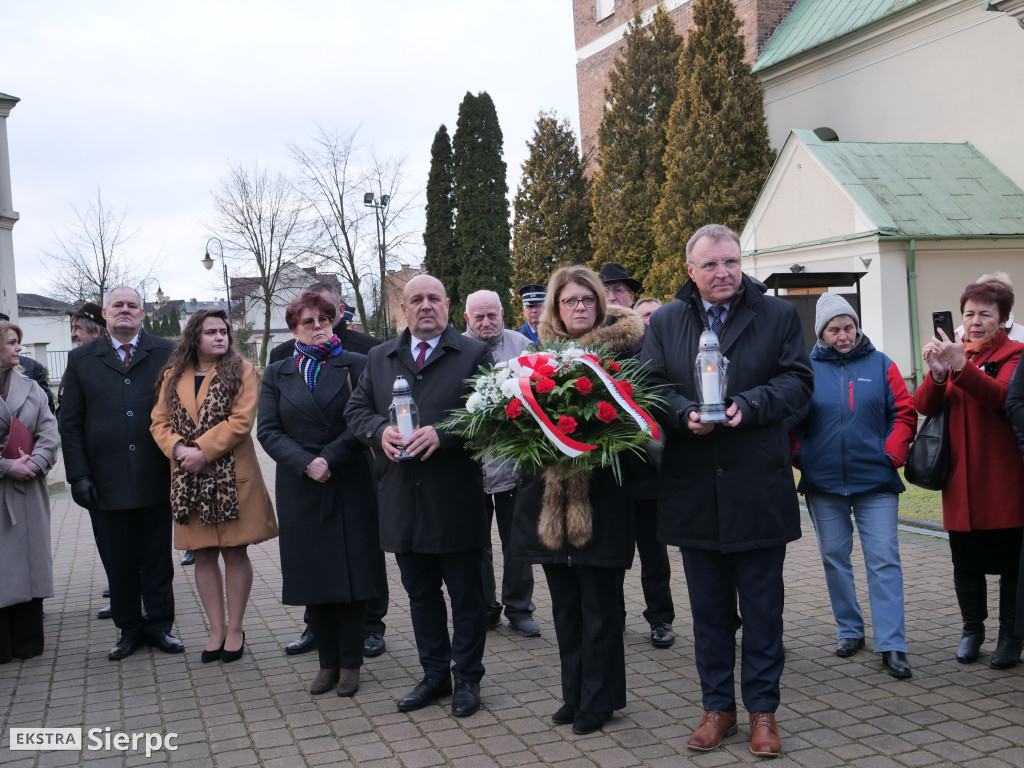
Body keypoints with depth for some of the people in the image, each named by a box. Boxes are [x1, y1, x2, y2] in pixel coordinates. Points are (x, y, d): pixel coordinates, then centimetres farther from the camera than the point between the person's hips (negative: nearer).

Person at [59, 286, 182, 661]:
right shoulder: (81, 359, 6)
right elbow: (70, 423, 5)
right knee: (118, 563, 10)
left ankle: (160, 626, 23)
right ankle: (130, 629, 24)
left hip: (156, 480, -1)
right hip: (107, 484, 1)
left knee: (157, 559, 10)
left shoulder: (166, 353, 2)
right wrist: (79, 475, -3)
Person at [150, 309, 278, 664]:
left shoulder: (241, 370, -2)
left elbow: (241, 421, -12)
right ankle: (216, 630, 20)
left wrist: (203, 450, -17)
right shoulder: (173, 376, 9)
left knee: (235, 553, 4)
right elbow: (159, 423, 5)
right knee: (203, 556, 9)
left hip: (232, 477, -3)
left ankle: (235, 629, 15)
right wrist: (179, 449, -14)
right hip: (189, 480, 4)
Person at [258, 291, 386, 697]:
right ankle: (327, 661, 20)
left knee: (352, 572, 2)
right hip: (300, 490, 2)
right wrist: (306, 464, -13)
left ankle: (350, 662, 15)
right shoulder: (276, 375, 9)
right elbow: (268, 430, 1)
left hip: (350, 486, -2)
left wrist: (330, 458, -16)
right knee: (312, 575, 7)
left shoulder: (356, 366, 2)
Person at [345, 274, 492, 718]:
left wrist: (441, 434, -21)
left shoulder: (475, 354, -1)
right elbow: (356, 409, 11)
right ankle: (434, 675, 29)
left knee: (466, 594, 7)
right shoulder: (380, 358, 12)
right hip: (402, 502, 4)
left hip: (457, 498, -4)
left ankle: (467, 678, 22)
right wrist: (380, 430, -10)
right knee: (420, 593, 15)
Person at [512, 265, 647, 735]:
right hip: (550, 493, 4)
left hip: (602, 492, -4)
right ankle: (575, 693, 27)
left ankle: (598, 699, 18)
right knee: (565, 603, 13)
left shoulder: (625, 346, -1)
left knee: (599, 604, 3)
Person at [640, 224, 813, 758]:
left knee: (762, 607, 8)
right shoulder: (664, 322, 7)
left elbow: (797, 380, -3)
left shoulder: (778, 315, 4)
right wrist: (685, 414, -18)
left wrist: (749, 406, -19)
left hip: (759, 489, -1)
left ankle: (762, 710, 22)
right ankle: (718, 707, 27)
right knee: (709, 609, 12)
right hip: (694, 490, 2)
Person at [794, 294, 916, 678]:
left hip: (876, 481, -1)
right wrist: (800, 458, -4)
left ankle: (892, 646, -2)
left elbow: (904, 413, 3)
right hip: (823, 484, 1)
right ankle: (849, 630, 27)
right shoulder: (807, 368, 2)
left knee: (884, 559, -4)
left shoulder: (880, 364, 3)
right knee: (834, 557, 10)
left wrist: (893, 455, -7)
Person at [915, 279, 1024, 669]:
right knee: (966, 564, 11)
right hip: (961, 480, 4)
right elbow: (923, 406, -1)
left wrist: (961, 367, -36)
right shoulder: (954, 352, 12)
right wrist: (937, 374, -21)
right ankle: (972, 630, 28)